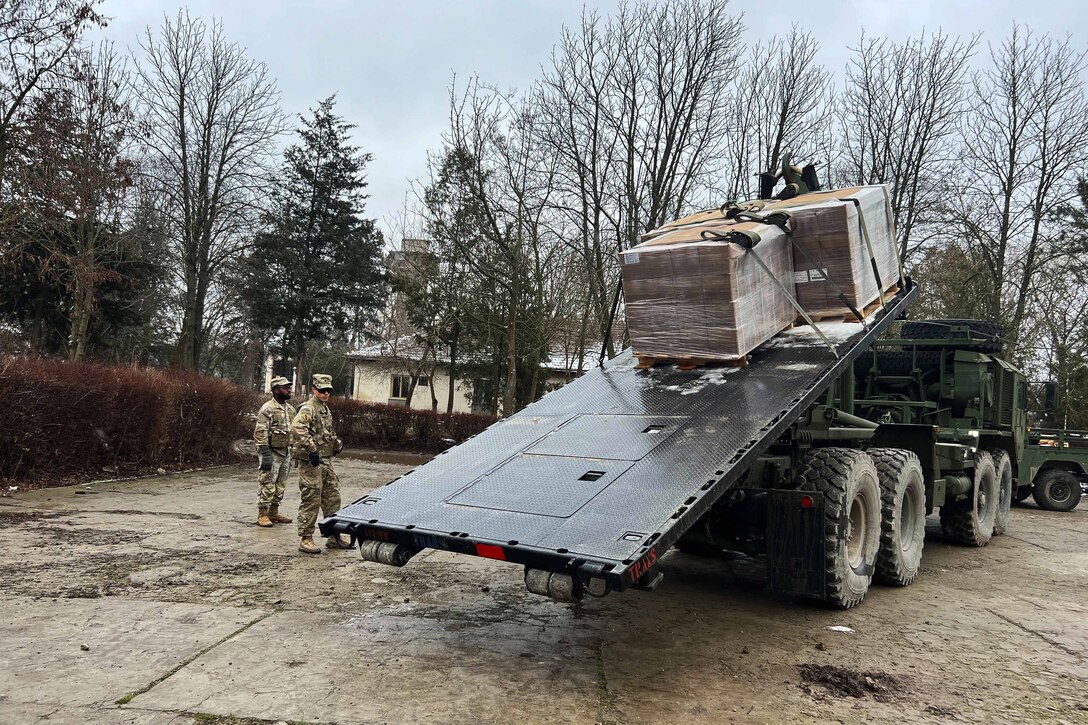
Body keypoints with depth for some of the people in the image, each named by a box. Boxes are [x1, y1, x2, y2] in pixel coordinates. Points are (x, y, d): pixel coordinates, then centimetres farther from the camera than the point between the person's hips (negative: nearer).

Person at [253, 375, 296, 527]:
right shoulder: (267, 409, -13)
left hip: (286, 453, 8)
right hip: (272, 453, -8)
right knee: (267, 485, -3)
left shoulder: (290, 409, 12)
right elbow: (260, 433, -17)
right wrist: (266, 455, -22)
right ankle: (262, 515, 4)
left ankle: (274, 512, 23)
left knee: (281, 485, 13)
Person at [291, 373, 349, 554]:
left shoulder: (326, 409, 17)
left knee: (332, 497, 13)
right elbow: (297, 428, -30)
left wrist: (337, 442, 16)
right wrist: (312, 449, -32)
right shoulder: (307, 408, -12)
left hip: (326, 461, 9)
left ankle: (334, 536, 22)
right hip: (310, 462, -9)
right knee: (311, 500, -5)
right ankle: (305, 539, 4)